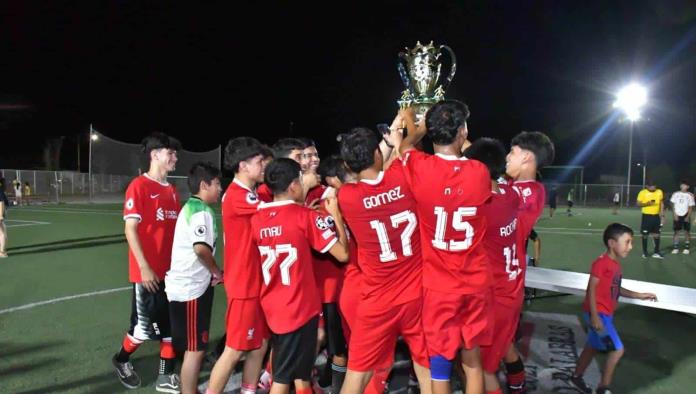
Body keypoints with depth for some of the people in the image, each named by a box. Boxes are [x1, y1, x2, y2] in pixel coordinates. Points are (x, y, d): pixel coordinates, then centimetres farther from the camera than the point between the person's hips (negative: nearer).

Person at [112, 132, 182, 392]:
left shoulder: (171, 190, 11)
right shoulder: (139, 187, -11)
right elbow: (130, 230, -15)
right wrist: (144, 267, -18)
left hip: (171, 271, 7)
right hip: (148, 272, -7)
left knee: (171, 325, 10)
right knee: (144, 326, 5)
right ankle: (121, 360, 33)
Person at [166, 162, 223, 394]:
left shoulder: (191, 207, 16)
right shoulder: (201, 210, -16)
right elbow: (201, 248, -27)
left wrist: (211, 272, 10)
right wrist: (217, 272, -12)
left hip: (189, 284, 10)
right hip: (191, 288, -10)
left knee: (193, 347, 19)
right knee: (195, 349, -1)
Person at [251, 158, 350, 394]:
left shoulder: (257, 219, 1)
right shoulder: (305, 216, -14)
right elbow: (343, 254, -15)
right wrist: (336, 214, -4)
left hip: (272, 307, 6)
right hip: (300, 307, -6)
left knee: (297, 370, 22)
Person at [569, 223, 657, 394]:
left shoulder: (616, 264, 7)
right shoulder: (601, 262, -20)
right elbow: (592, 288, -21)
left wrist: (639, 295, 16)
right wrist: (594, 316, -24)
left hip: (605, 314, 9)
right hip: (598, 314, -9)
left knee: (592, 347, 19)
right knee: (617, 349, -6)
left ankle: (576, 378, 34)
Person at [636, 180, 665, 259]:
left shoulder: (659, 192, 4)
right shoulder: (643, 192, -8)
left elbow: (662, 204, 11)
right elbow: (638, 203, -6)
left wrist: (662, 215, 7)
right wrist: (647, 203, -25)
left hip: (656, 216, 3)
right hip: (646, 216, -3)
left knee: (657, 234, 6)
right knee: (645, 234, 3)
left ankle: (656, 252, 14)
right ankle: (645, 252, 16)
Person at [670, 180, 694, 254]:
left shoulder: (690, 195, 0)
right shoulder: (675, 194, 3)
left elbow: (690, 207, 1)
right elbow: (673, 205, 4)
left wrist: (688, 217, -9)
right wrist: (675, 215, -5)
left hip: (686, 216, -1)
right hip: (678, 216, 1)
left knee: (686, 232, 2)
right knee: (676, 232, 1)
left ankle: (686, 248, 9)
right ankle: (675, 248, 4)